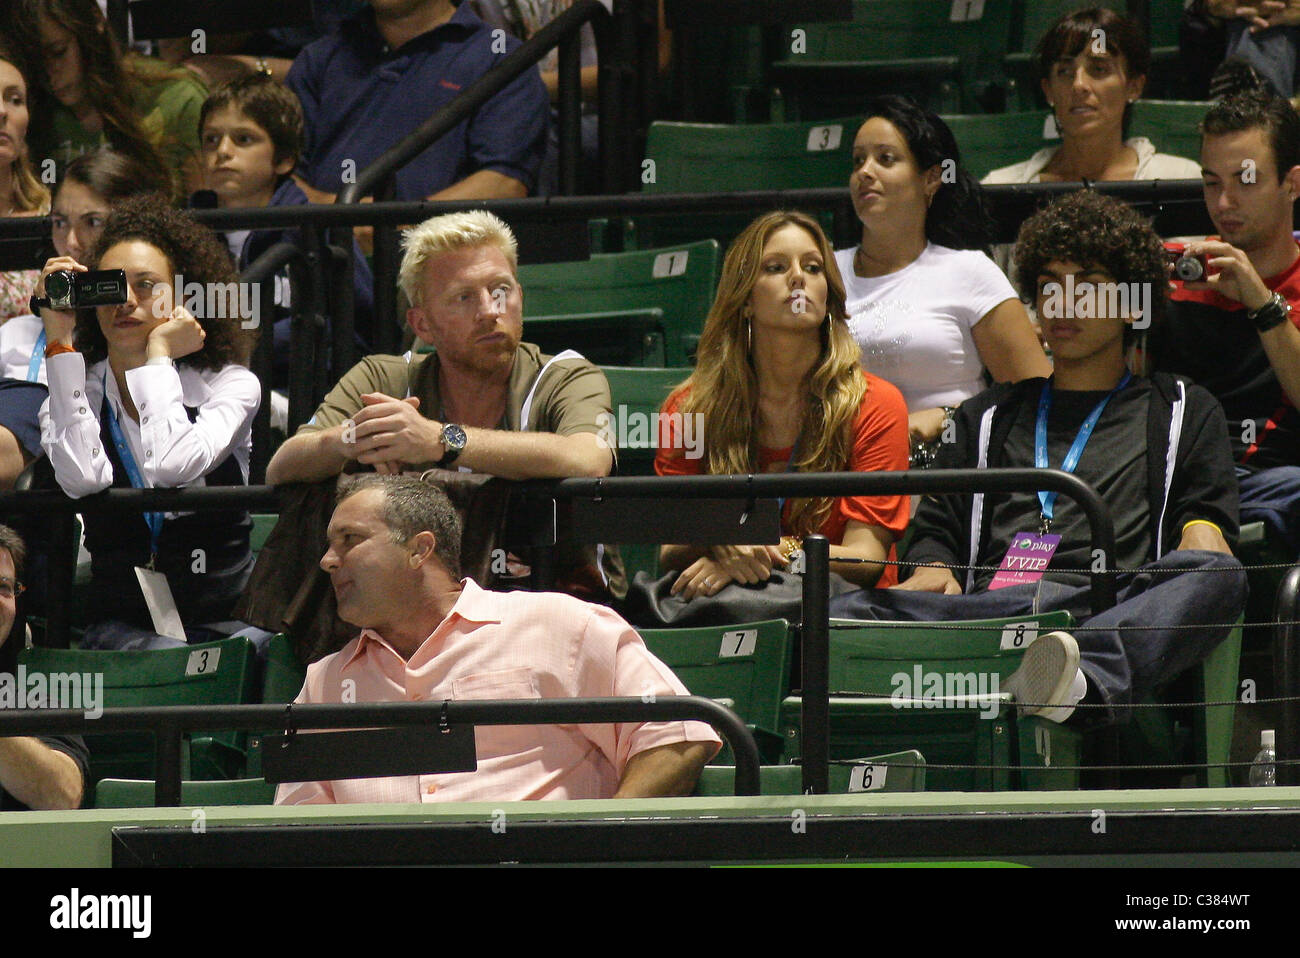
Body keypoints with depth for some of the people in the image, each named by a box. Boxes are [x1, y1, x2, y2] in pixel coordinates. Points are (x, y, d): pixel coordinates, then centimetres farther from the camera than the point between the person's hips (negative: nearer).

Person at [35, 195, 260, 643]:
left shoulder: (231, 385, 5)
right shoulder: (78, 395, 9)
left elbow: (173, 467, -16)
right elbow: (83, 478, -15)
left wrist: (159, 354, -4)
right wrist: (60, 339, -9)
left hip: (227, 618, 0)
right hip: (120, 620, 0)